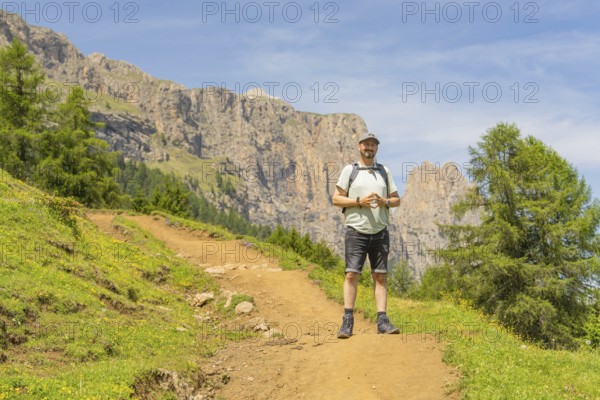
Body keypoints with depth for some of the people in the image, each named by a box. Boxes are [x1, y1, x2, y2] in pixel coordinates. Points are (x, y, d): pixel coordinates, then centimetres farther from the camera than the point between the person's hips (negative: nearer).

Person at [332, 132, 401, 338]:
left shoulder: (384, 171, 13)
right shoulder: (349, 170, 4)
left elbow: (396, 199, 15)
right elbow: (336, 199, 0)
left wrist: (384, 201, -8)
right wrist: (359, 201, -14)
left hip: (380, 232, 3)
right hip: (356, 231, -3)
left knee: (380, 276, 1)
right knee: (352, 274, -8)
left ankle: (382, 321, 1)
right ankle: (347, 321, -5)